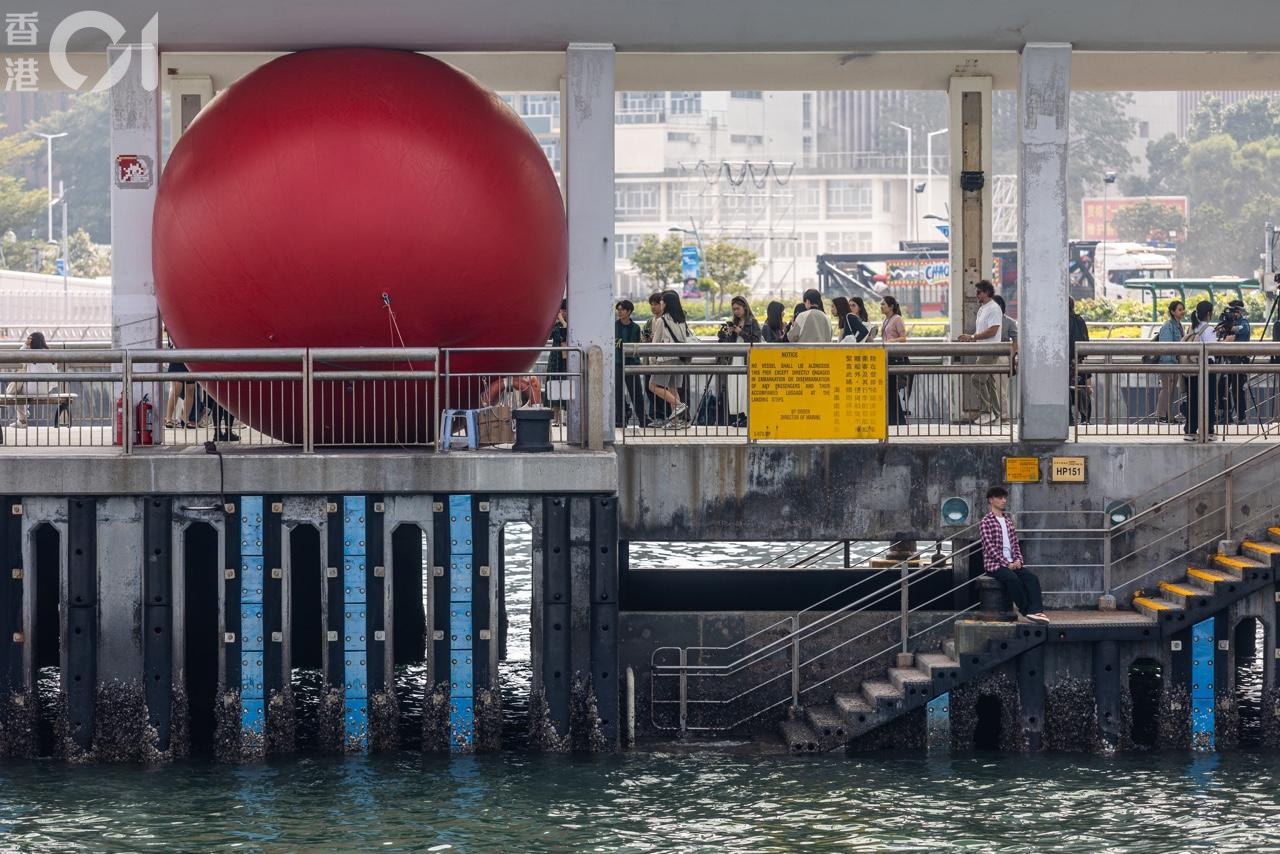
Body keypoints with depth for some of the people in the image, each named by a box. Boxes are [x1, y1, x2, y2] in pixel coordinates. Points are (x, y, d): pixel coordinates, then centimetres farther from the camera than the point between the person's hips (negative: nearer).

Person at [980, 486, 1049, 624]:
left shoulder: (1008, 522, 20)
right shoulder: (985, 522, -2)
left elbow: (1015, 544, 18)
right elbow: (989, 547, -11)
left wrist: (1018, 560, -2)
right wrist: (1007, 564, -17)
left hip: (1012, 563, 6)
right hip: (994, 564, -6)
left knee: (1031, 577, -21)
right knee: (1013, 579, -34)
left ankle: (1035, 610, -33)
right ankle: (1026, 610, -23)